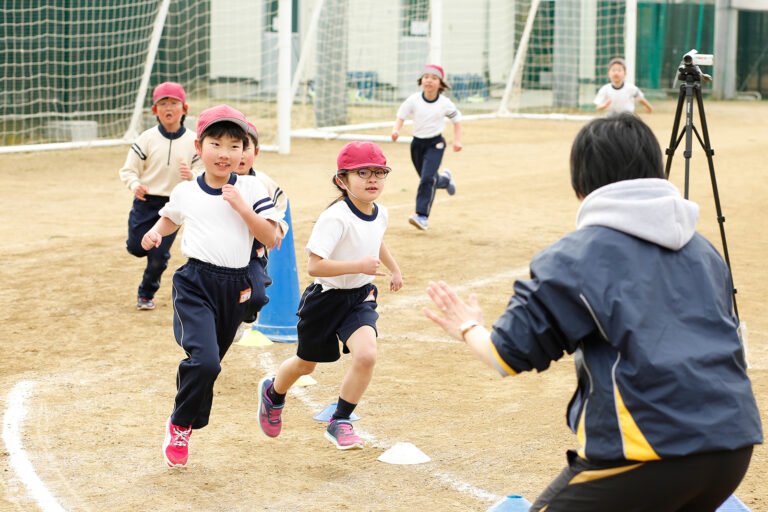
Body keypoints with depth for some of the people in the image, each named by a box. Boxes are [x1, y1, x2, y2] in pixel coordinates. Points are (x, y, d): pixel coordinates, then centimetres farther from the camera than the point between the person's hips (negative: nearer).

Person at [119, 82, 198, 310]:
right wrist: (135, 185, -23)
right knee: (136, 247, 1)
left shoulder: (192, 141, -3)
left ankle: (146, 294, 23)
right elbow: (128, 169, -2)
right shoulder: (147, 139, -6)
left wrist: (192, 176, -23)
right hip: (145, 201, 0)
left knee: (159, 255, 0)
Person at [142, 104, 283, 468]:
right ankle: (179, 424, 2)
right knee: (204, 360, -21)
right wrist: (155, 234, 5)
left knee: (207, 363, 13)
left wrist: (241, 207, -15)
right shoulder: (185, 192, 3)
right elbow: (170, 218, 25)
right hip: (195, 283, -2)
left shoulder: (251, 189, -1)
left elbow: (271, 239, -6)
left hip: (235, 287, 2)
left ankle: (188, 425, 35)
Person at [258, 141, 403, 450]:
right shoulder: (335, 218, -26)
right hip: (326, 298, -4)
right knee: (306, 364, 16)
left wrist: (394, 269, 32)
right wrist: (358, 265, -38)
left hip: (360, 298, 5)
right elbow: (314, 265, -32)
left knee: (366, 355, -20)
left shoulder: (380, 214, -3)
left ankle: (340, 423, -1)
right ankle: (273, 393, 51)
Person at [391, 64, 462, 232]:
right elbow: (401, 116, -1)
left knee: (427, 178, -20)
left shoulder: (445, 103, -10)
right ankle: (444, 179, 51)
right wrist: (396, 129, -20)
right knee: (427, 179, 16)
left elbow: (457, 119, 5)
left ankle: (422, 216, -21)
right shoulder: (413, 100, -8)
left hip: (435, 144, -3)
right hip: (417, 142, 3)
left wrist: (457, 140, 1)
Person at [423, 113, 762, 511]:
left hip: (650, 447, -6)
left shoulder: (576, 255, -2)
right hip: (734, 445, 7)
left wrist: (469, 329, 22)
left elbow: (510, 354, 0)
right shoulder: (704, 250, 16)